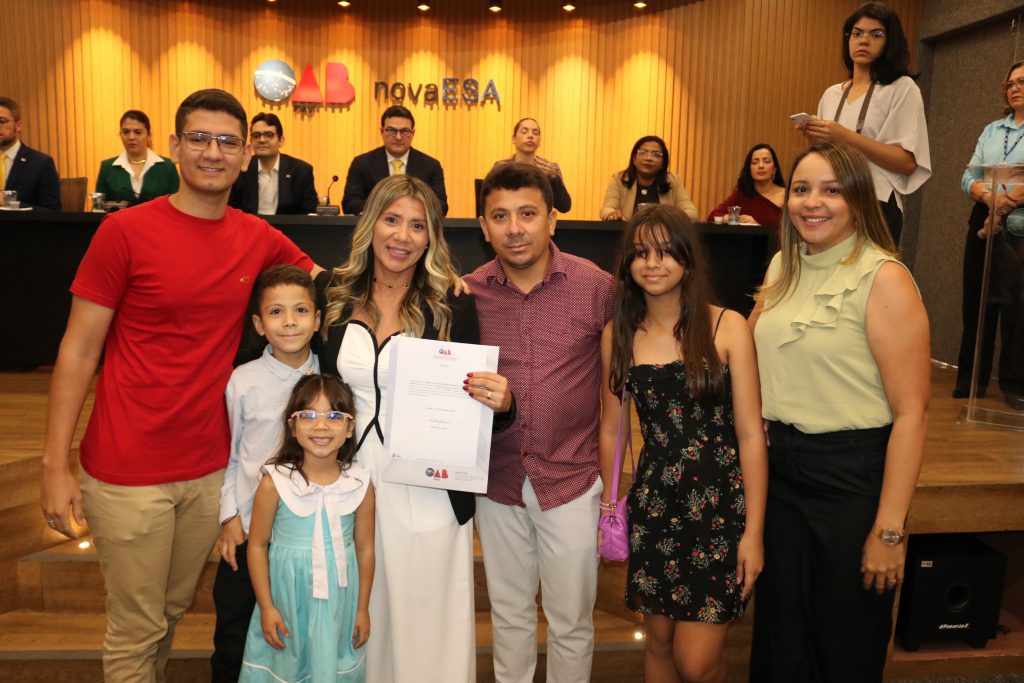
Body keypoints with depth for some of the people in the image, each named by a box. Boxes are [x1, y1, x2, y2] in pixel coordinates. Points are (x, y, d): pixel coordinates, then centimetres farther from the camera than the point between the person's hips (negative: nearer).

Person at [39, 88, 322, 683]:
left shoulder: (259, 238, 1)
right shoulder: (126, 231, -10)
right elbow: (78, 351, -7)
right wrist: (56, 466, -10)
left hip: (211, 467, 4)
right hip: (128, 473, -4)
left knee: (174, 612, 22)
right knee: (137, 631, 11)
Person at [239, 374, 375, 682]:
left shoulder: (360, 485, -8)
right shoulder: (275, 483, -13)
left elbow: (365, 548, 1)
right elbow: (257, 546, -3)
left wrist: (363, 609, 7)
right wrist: (266, 607, -2)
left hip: (339, 600, 1)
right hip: (288, 597, -1)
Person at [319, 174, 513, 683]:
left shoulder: (453, 306, -6)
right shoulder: (337, 299, 1)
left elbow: (470, 402, -1)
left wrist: (499, 403, -23)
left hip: (429, 492, -2)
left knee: (427, 621, 11)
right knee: (359, 621, 19)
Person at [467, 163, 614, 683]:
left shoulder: (597, 287, -10)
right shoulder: (470, 293, -3)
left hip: (571, 480, -2)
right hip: (497, 479, 2)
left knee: (571, 621, 12)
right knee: (509, 614, 19)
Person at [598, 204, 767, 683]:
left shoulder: (728, 327, -8)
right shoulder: (618, 334, 0)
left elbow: (750, 433, -7)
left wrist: (754, 530, -8)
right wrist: (608, 503, 14)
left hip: (720, 504, -2)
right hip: (653, 503, 3)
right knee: (659, 643, 16)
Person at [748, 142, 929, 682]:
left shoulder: (882, 278, -14)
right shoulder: (783, 267, 6)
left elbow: (912, 411, -17)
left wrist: (890, 530, -19)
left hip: (851, 473, -5)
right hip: (779, 467, 6)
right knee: (780, 635, 20)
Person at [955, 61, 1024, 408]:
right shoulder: (991, 130, 16)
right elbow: (968, 178, 4)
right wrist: (989, 196, -16)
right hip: (982, 223, 5)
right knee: (976, 302, 6)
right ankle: (971, 379, 15)